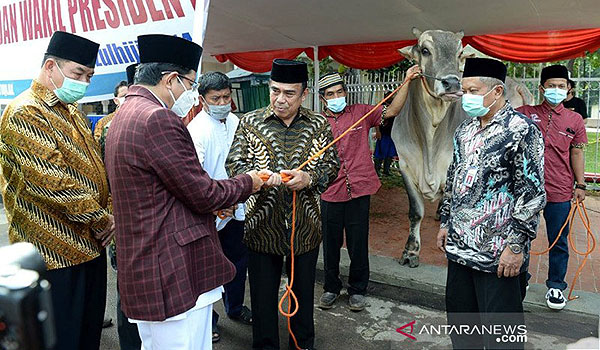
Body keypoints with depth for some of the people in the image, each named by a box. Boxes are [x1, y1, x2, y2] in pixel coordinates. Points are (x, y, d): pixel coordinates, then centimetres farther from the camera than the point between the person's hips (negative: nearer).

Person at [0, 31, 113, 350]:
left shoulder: (72, 112, 15)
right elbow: (50, 181, -23)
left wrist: (106, 212, 3)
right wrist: (101, 219, -15)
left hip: (90, 244, 9)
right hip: (56, 251, -8)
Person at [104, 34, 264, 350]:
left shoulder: (124, 116, 13)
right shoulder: (157, 118, -20)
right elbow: (203, 194, -17)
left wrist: (212, 203, 12)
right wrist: (248, 182, 0)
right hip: (176, 277, -11)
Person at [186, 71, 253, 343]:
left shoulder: (236, 122, 5)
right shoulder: (196, 129, -16)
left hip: (237, 208, 7)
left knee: (239, 260, 20)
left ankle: (235, 307, 43)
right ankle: (208, 319, 31)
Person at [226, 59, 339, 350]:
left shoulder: (319, 125, 2)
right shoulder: (249, 122, 0)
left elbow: (332, 167, 3)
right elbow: (234, 164, -3)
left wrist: (309, 178, -18)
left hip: (305, 228, 1)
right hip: (262, 227, -1)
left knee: (304, 293, 19)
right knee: (262, 295, 13)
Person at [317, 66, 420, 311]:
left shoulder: (361, 113, 4)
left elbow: (391, 111, 2)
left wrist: (407, 81, -5)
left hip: (359, 191, 0)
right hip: (330, 194, 1)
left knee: (358, 245, 10)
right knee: (331, 245, 12)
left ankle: (357, 289, 29)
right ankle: (331, 288, 32)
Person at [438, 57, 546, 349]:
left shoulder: (522, 130, -12)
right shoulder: (464, 131, 11)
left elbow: (532, 193, -15)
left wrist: (517, 246, -16)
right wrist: (446, 223, 16)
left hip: (498, 254, -7)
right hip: (459, 246, 7)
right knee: (459, 315, 19)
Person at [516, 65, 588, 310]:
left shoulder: (574, 120, 5)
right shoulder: (525, 113, 1)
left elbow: (577, 153, 8)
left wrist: (580, 184, 6)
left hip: (560, 192, 1)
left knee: (558, 242, 10)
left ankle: (555, 286, 29)